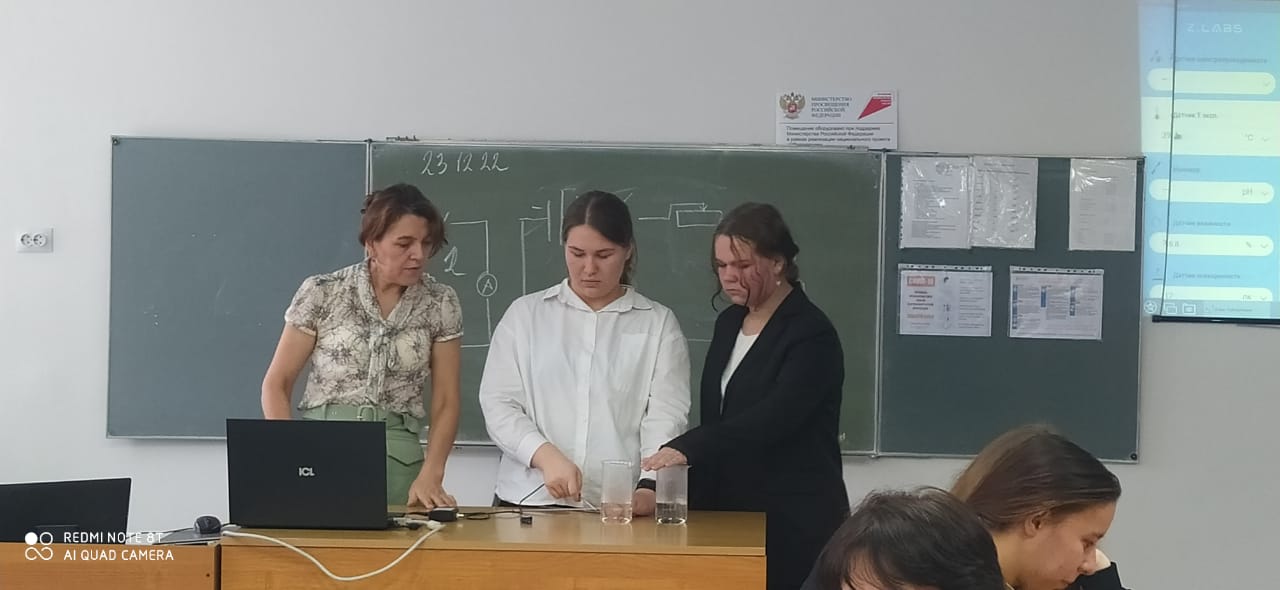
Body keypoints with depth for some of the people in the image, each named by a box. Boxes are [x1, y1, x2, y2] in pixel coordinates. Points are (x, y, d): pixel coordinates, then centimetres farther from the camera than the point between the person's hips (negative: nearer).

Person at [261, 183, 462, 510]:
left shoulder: (441, 303, 1)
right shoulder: (322, 293, -3)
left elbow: (445, 401, 4)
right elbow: (276, 384, 3)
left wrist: (430, 475, -10)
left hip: (398, 460, 1)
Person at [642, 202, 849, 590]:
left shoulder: (812, 334, -12)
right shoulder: (728, 324, 12)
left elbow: (772, 419, -25)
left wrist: (686, 448, -34)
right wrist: (698, 506, 13)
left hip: (796, 521, -6)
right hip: (731, 511, 7)